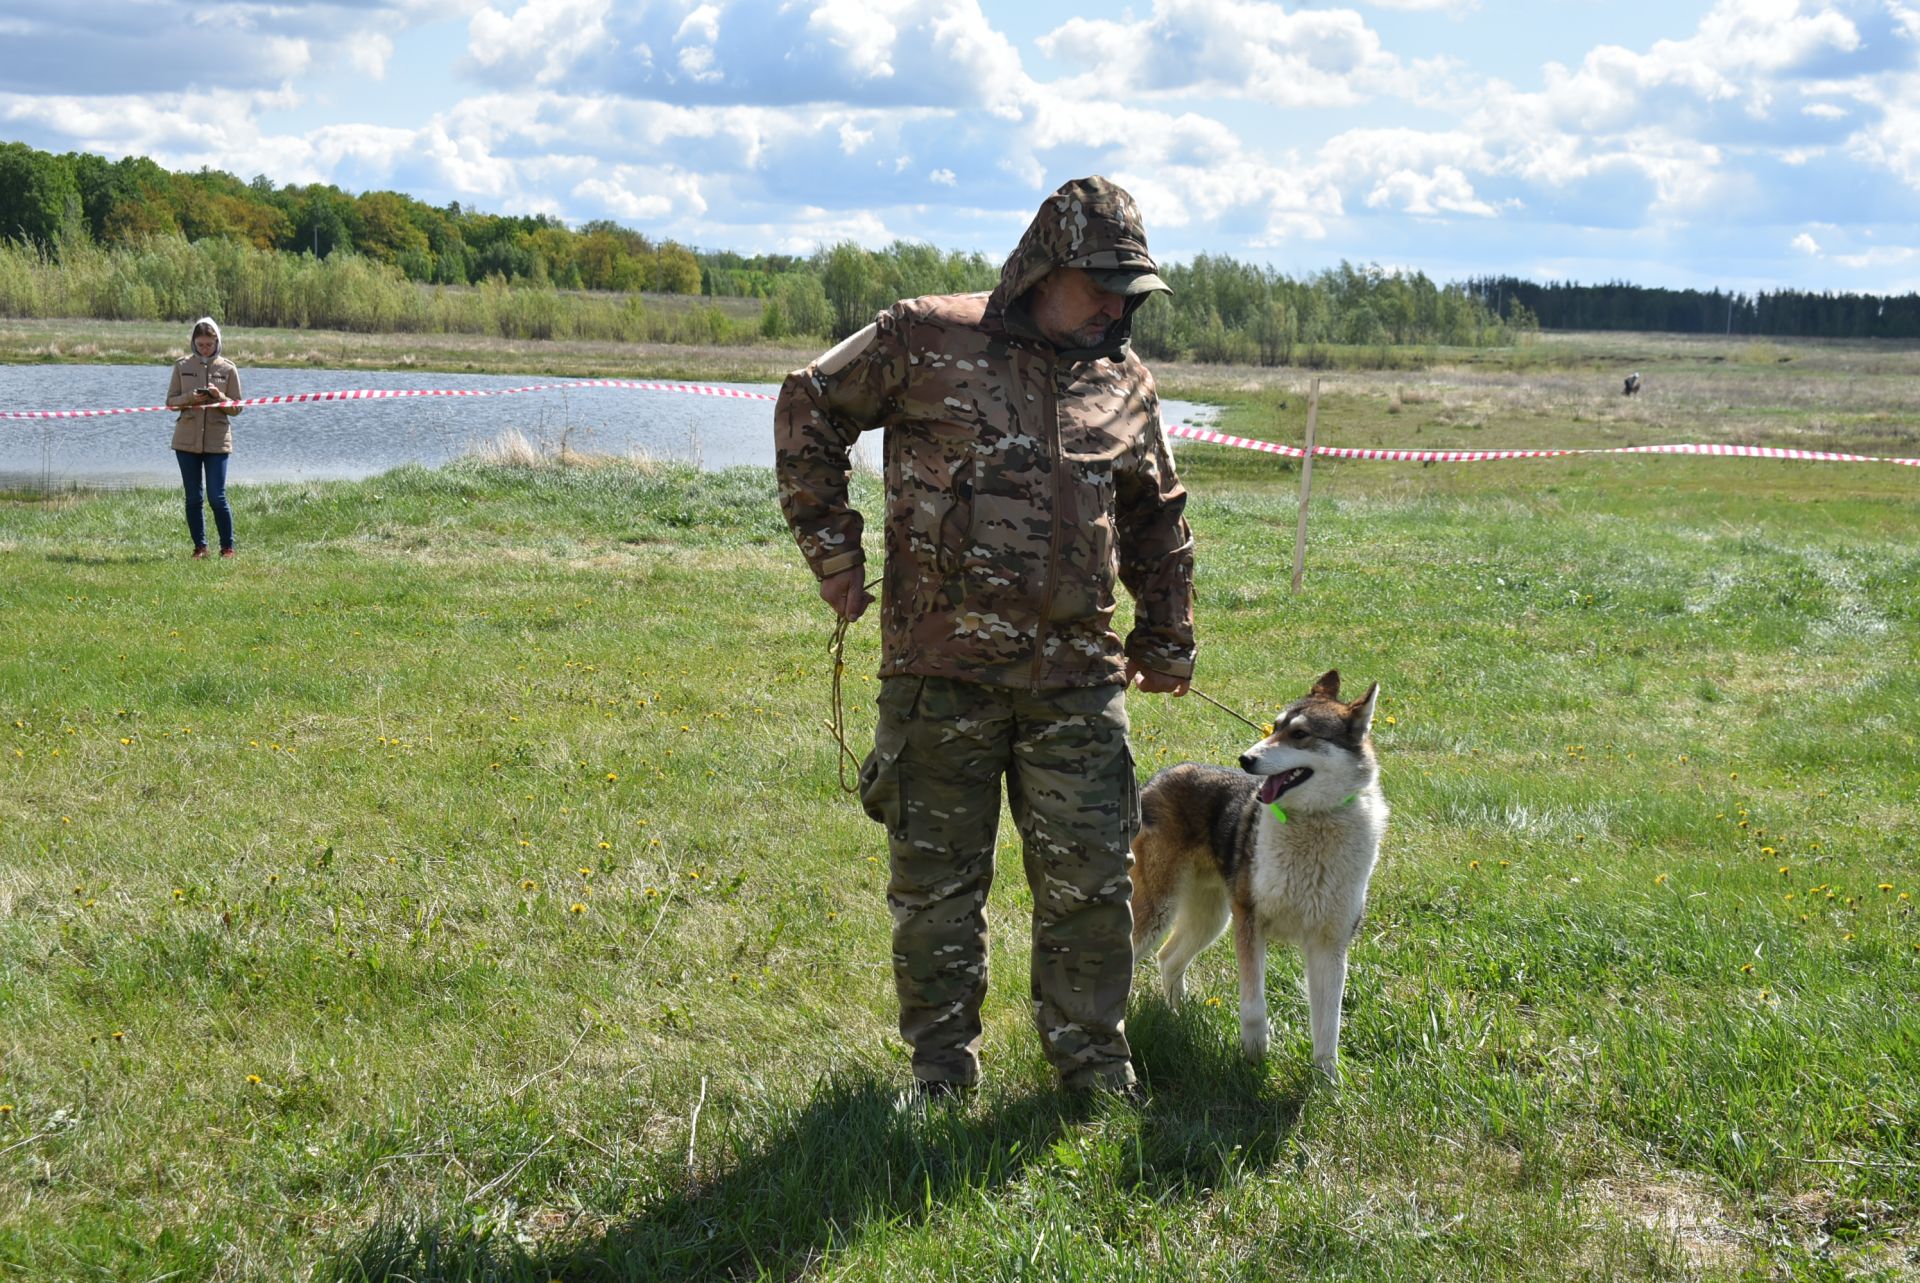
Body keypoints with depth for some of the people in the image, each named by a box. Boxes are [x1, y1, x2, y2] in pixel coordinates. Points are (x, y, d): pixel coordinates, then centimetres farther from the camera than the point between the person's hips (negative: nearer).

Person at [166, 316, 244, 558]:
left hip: (217, 441, -2)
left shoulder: (228, 368, 3)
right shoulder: (182, 365, 6)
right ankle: (199, 547, 14)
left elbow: (236, 408, 4)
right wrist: (190, 398, -14)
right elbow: (170, 402, 6)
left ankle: (227, 547, 4)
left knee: (217, 497, -7)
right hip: (187, 440, 2)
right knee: (193, 498, 5)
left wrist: (220, 397, -16)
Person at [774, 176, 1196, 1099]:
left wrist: (1166, 638, 25)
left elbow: (1158, 519, 25)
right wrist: (831, 548, 2)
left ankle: (1094, 1065, 20)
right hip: (942, 668, -3)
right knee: (936, 881, 6)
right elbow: (809, 409, 6)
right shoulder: (929, 341, -3)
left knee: (1091, 881, 4)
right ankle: (940, 1072, 20)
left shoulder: (1124, 383, 11)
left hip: (1076, 678, 3)